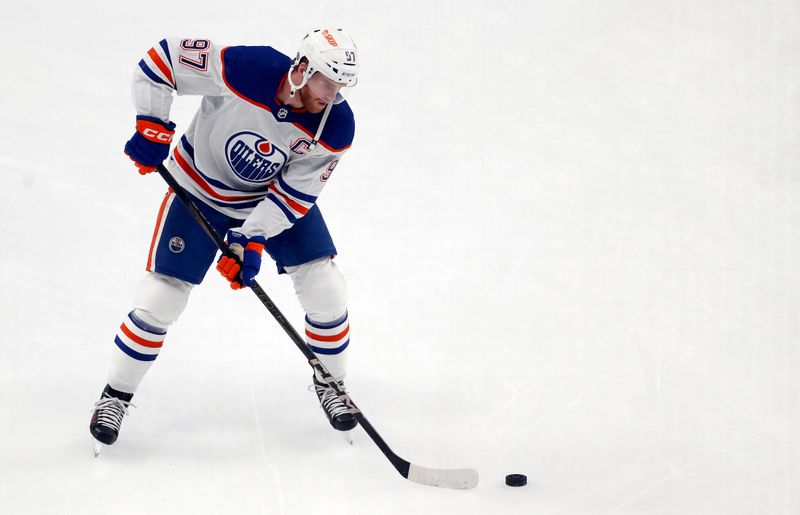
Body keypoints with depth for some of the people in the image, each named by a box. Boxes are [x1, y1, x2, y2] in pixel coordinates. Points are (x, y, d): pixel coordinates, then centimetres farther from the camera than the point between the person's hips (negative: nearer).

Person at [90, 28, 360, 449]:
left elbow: (295, 193, -18)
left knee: (325, 291, -6)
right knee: (161, 297, -5)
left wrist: (252, 240, -26)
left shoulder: (336, 126, -24)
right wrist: (152, 126, -26)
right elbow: (163, 57, -23)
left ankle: (330, 384, 20)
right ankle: (116, 395, 14)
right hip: (200, 190, -2)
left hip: (279, 197, 2)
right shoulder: (242, 68, -33)